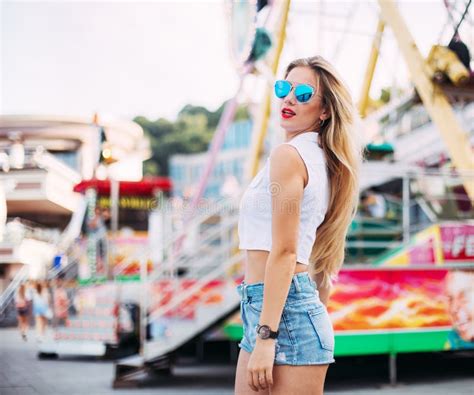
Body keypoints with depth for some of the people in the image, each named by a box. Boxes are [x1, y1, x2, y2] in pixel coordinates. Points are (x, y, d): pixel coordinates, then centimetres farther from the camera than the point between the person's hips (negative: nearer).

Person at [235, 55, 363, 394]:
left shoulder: (288, 154, -11)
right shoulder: (321, 158, 16)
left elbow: (284, 253, -17)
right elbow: (323, 257, 19)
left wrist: (266, 337, -19)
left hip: (283, 311, -10)